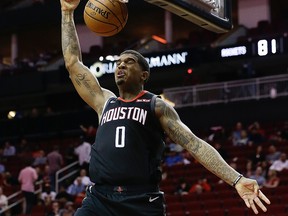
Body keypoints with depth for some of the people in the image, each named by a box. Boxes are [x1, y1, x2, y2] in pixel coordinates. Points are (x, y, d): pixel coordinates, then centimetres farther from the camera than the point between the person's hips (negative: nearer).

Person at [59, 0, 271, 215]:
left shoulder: (157, 106, 9)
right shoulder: (104, 101, 20)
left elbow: (195, 144, 1)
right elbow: (73, 62, 21)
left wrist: (236, 179, -10)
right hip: (100, 198, 3)